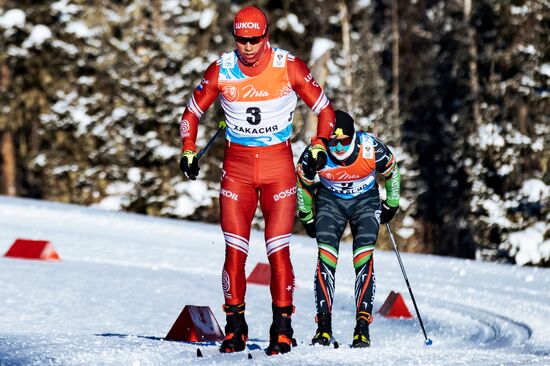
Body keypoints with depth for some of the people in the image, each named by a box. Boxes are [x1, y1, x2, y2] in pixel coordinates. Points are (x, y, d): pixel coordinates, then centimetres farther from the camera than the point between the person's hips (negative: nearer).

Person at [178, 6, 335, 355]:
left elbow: (325, 109, 2)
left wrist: (319, 145, -12)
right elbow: (192, 112, 10)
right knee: (235, 251, -3)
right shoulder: (221, 71, -4)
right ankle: (235, 329, 6)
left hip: (279, 163, -2)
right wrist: (188, 151, -2)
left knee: (279, 250, -7)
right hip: (237, 166, 2)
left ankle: (283, 328, 3)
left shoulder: (289, 67, -8)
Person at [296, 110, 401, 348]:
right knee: (326, 257, -18)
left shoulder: (372, 147, -27)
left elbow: (391, 171, -4)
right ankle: (324, 326, -16)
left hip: (366, 201, 0)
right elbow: (303, 184, -3)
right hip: (330, 201, 0)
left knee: (364, 259, -17)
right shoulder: (315, 155, -26)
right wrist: (307, 218, 8)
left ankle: (362, 327, -16)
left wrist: (391, 205, 8)